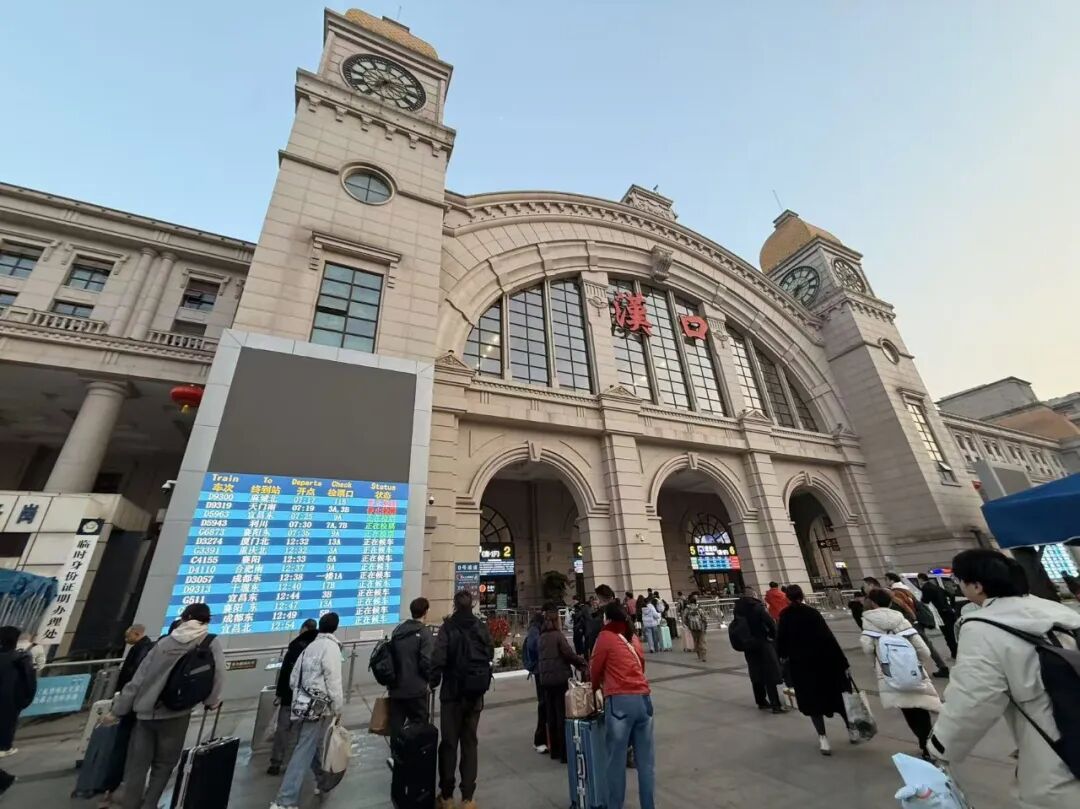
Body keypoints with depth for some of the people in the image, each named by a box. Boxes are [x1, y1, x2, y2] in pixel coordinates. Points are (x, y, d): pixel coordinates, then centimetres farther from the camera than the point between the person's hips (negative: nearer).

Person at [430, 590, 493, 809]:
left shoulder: (448, 627, -16)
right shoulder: (481, 627, -5)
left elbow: (438, 658, -20)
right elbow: (489, 654, 4)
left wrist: (433, 682, -6)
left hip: (452, 693, -2)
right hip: (475, 694, 3)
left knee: (449, 743, 14)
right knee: (469, 744, 16)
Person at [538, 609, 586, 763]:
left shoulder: (542, 637, 7)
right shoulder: (558, 635, -12)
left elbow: (544, 657, 11)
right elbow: (569, 654, -14)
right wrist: (582, 662, 4)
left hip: (546, 679, 6)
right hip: (560, 678, -6)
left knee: (551, 715, 15)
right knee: (562, 715, 3)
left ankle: (555, 750, 26)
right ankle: (564, 752, 9)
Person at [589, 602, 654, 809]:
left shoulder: (605, 636, 1)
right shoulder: (634, 638, 17)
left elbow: (595, 668, 8)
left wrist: (596, 686, 29)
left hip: (620, 701, -5)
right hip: (643, 699, 6)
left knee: (616, 760, 7)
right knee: (646, 760, 13)